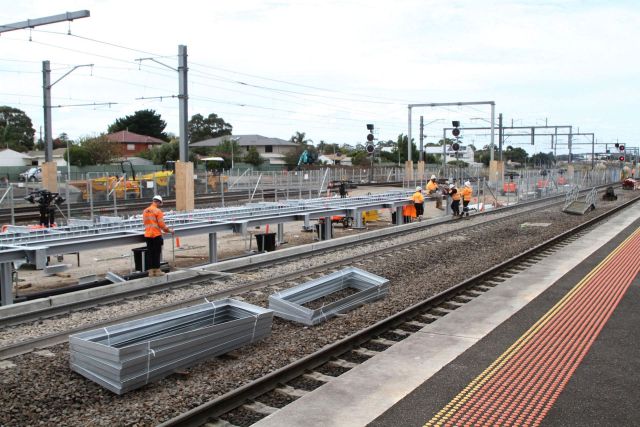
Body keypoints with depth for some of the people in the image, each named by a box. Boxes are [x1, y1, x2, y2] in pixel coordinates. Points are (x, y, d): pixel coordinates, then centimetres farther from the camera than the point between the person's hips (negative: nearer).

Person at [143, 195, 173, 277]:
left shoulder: (145, 211, 9)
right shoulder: (157, 211, -11)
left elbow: (146, 223, 14)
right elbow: (161, 224, -12)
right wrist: (168, 230, 1)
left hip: (147, 235, 6)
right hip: (156, 235, -6)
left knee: (150, 253, 10)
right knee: (157, 253, 1)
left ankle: (151, 271, 12)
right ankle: (157, 270, 5)